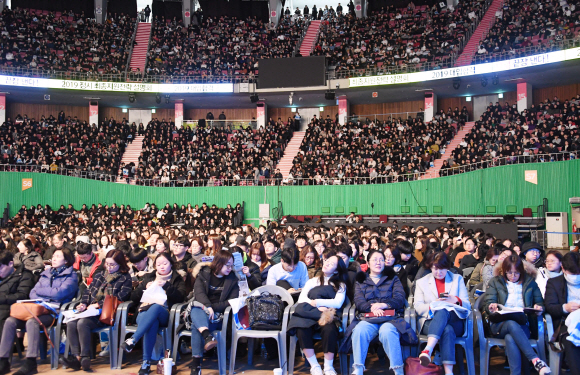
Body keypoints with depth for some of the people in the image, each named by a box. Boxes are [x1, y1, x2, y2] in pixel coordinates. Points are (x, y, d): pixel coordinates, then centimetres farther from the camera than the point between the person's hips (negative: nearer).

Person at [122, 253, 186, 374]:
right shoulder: (149, 277, 27)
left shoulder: (177, 279, 19)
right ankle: (146, 362, -41)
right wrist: (145, 288, 2)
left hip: (164, 314, -2)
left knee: (156, 307, -40)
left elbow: (180, 297, 1)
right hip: (144, 312, 2)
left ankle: (132, 340, -48)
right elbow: (133, 297, 20)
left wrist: (166, 285, -9)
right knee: (152, 323, -38)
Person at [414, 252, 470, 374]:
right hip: (430, 321, 0)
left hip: (455, 322, 0)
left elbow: (467, 306, 10)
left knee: (442, 312, -38)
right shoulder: (421, 282, 18)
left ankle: (428, 350, -53)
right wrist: (432, 306, -16)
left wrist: (456, 300, -14)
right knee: (447, 330, -38)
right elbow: (418, 307, 6)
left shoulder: (458, 279, 19)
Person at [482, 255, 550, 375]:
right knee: (511, 324, -39)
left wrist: (539, 308, -8)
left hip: (523, 325, 1)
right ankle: (536, 360, -43)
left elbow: (539, 302, 17)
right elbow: (487, 303, 9)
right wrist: (491, 307, -17)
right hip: (500, 324, 0)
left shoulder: (530, 282, 20)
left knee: (510, 338, -37)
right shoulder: (495, 282, 17)